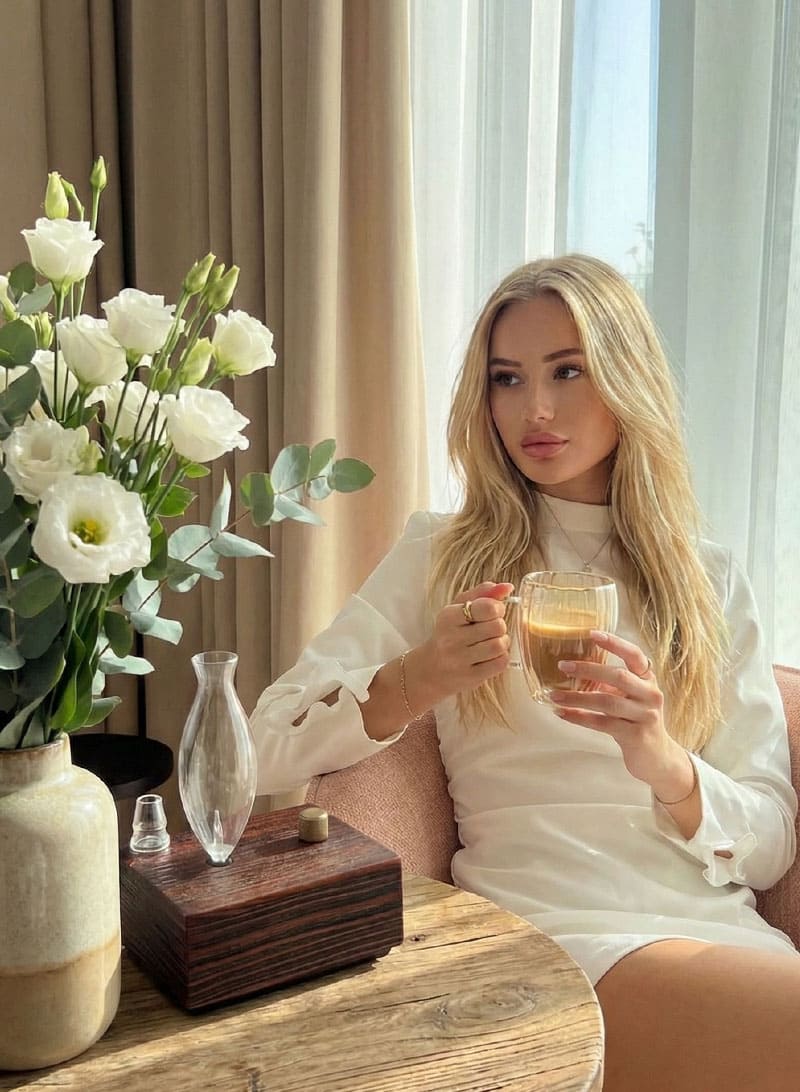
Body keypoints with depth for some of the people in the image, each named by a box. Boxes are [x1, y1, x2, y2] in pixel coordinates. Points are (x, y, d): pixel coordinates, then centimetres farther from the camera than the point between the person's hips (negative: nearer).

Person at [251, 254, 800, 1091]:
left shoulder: (711, 583, 12)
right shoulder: (442, 556, 6)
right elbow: (268, 748, -4)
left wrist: (665, 765, -15)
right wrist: (413, 683, -22)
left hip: (722, 923, 4)